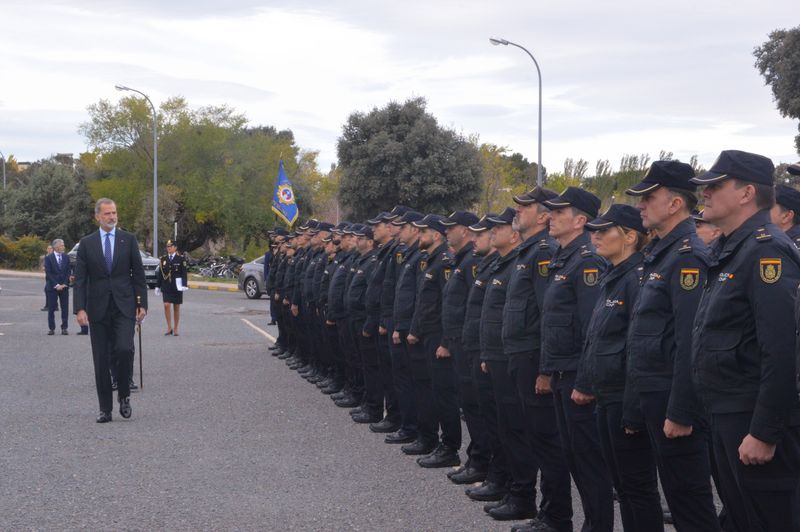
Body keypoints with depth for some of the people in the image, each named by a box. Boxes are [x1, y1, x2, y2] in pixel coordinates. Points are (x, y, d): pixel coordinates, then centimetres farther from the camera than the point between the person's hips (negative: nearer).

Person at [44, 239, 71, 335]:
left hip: (64, 286, 3)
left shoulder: (66, 258, 8)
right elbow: (48, 273, -7)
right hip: (52, 287, -3)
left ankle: (64, 328, 5)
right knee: (51, 308, 1)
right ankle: (52, 329, 6)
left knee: (65, 308, 0)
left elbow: (68, 272, 6)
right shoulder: (48, 258, -3)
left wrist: (64, 284, -6)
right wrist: (56, 285, -13)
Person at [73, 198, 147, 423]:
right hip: (98, 309, 1)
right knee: (101, 360, 3)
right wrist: (80, 309, -8)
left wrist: (142, 304, -1)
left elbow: (138, 275, 6)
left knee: (124, 349, -18)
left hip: (124, 306, -1)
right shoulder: (87, 243, 5)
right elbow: (80, 279, 2)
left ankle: (124, 395, 4)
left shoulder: (128, 240, 5)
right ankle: (105, 408, 11)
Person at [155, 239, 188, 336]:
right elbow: (160, 273, 9)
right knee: (166, 305, -12)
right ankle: (169, 328, -3)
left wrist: (184, 285, -15)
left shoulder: (181, 258, -2)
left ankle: (175, 329, 14)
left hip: (177, 286, -2)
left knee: (176, 308, 5)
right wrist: (158, 286, 8)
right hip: (166, 287, 2)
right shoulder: (163, 258, 7)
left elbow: (184, 273, -5)